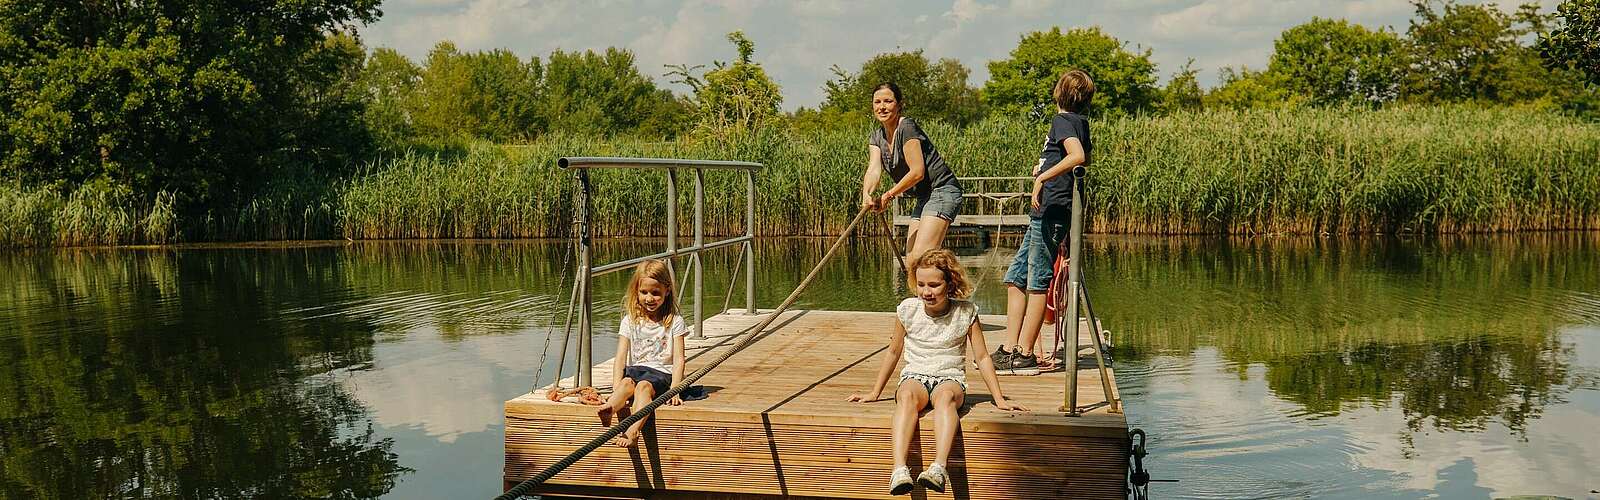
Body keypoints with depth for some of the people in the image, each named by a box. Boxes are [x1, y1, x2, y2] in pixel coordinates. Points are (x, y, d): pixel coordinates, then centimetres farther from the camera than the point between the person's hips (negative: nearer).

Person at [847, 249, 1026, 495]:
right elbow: (894, 352, 15)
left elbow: (982, 358, 6)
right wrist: (874, 393, 17)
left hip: (950, 378, -1)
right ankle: (899, 470, -56)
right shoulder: (908, 309, 3)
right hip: (915, 376, 1)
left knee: (946, 396, -39)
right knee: (907, 396, -38)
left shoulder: (966, 312, 0)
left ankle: (938, 468, -59)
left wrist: (999, 399, 3)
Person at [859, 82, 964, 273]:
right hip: (925, 198, 10)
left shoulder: (907, 127, -15)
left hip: (942, 191, -9)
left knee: (920, 257, -20)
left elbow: (917, 172, -19)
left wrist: (889, 195, -15)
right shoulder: (877, 137, 9)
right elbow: (874, 169, -8)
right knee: (911, 262, 7)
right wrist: (867, 196, -28)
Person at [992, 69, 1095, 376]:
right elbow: (1085, 158, 31)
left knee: (1037, 282, -6)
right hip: (1044, 214, 9)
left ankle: (1025, 355, -3)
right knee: (1015, 278, 11)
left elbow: (1078, 156, -27)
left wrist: (1042, 178, -29)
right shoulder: (1081, 124, 17)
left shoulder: (1062, 120, -10)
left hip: (1051, 210, -9)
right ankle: (1010, 349, 11)